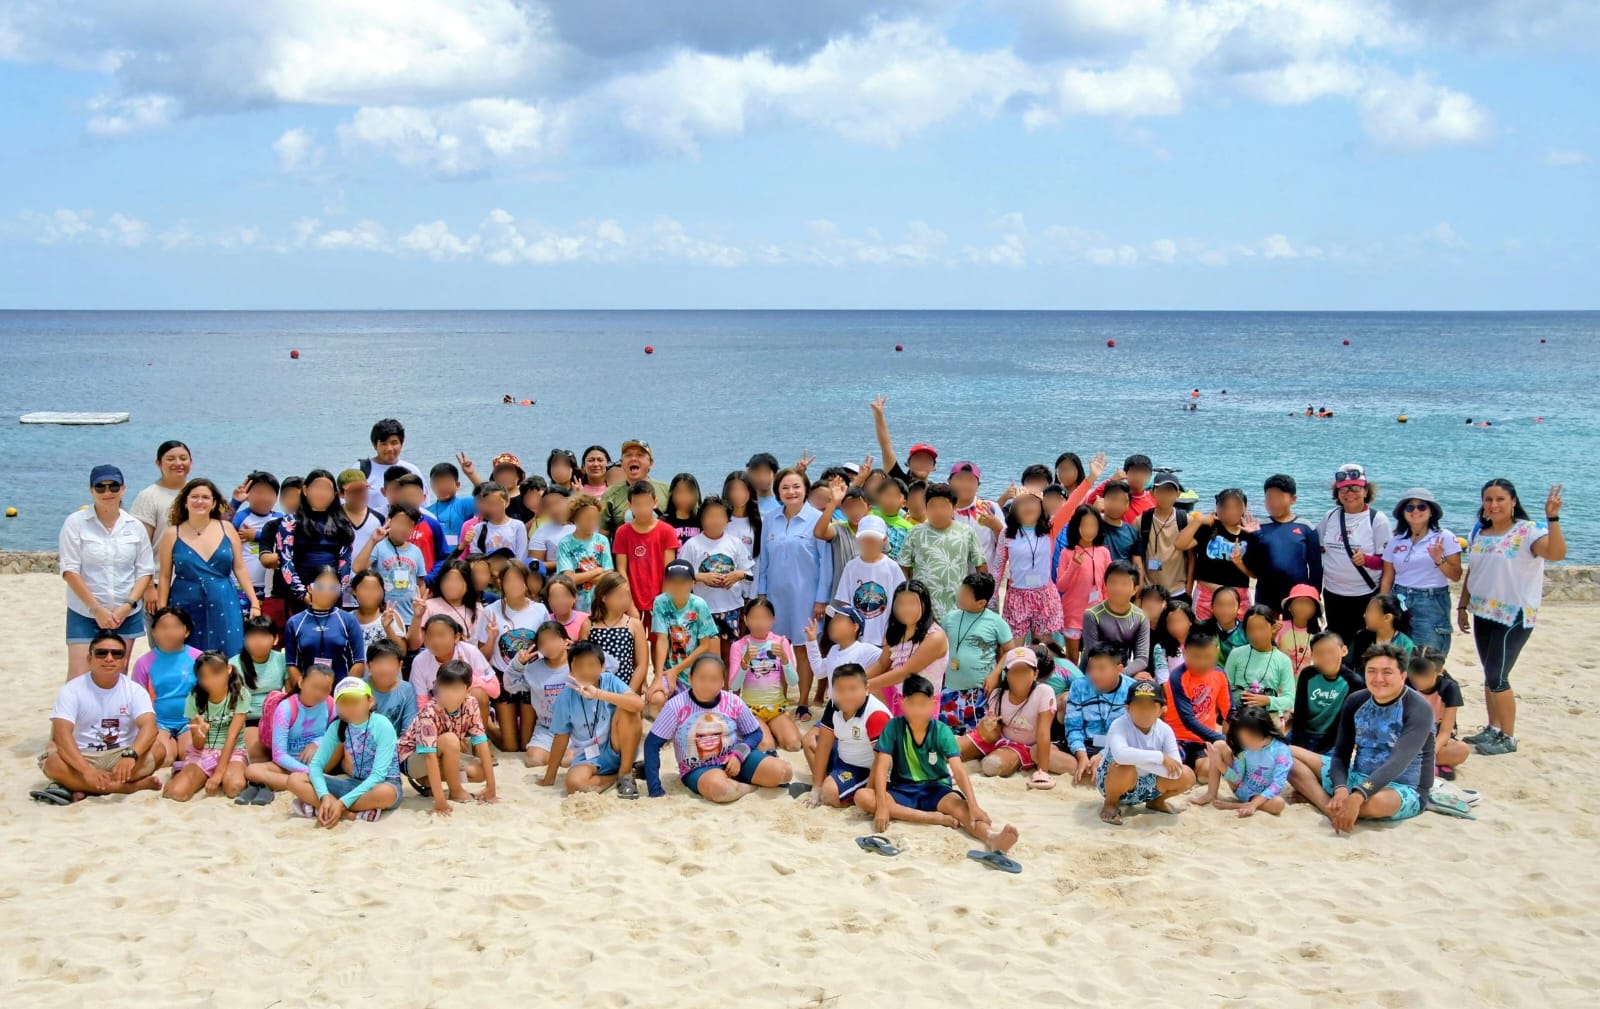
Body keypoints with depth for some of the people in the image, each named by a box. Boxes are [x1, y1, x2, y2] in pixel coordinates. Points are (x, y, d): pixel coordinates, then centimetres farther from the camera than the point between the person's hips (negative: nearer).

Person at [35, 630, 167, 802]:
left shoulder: (134, 690, -3)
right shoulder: (72, 690, -6)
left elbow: (149, 727, -20)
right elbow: (61, 733, -20)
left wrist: (130, 755, -42)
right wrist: (87, 770, -37)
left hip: (121, 757, 1)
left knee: (158, 751, -27)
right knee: (53, 762, -33)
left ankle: (78, 787, -27)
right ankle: (134, 786, -31)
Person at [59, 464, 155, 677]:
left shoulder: (134, 526, 5)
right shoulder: (75, 523, -4)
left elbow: (145, 571, 6)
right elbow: (70, 571, -7)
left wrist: (128, 606, -8)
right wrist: (97, 609, -12)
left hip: (126, 615, 3)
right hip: (84, 615, -3)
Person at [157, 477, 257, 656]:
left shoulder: (227, 529, 5)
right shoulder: (173, 534, 2)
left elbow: (240, 569, 7)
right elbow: (165, 577, 4)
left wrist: (254, 603, 1)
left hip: (224, 608, 1)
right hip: (186, 609, -1)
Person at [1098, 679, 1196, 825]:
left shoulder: (1165, 730, -12)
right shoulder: (1119, 726, -26)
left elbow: (1175, 771, -21)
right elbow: (1120, 754, -48)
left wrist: (1136, 759, -33)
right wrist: (1161, 757, -40)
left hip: (1145, 784, 5)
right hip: (1114, 783, -5)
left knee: (1186, 777, -12)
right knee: (1125, 766, -38)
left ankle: (1156, 801, 17)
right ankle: (1110, 803, -7)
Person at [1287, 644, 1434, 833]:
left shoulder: (1419, 710, -17)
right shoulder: (1356, 702, 0)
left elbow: (1399, 762, -29)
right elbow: (1341, 754, -2)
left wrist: (1357, 797, -43)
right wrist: (1340, 789, -25)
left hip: (1403, 789, -6)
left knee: (1377, 801, -43)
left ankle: (1312, 794, -17)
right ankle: (1332, 809, -26)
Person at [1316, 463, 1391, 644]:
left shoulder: (1377, 519, -7)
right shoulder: (1330, 517, 5)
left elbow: (1386, 561, -7)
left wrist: (1366, 559, -26)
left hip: (1366, 596, -4)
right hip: (1333, 595, 4)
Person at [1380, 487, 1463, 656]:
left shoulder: (1444, 537, -1)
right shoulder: (1395, 540, 9)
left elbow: (1456, 576, -2)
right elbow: (1387, 578, 10)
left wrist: (1439, 560, -19)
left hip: (1432, 603, -3)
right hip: (1400, 603, 3)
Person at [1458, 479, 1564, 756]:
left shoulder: (1528, 531, -13)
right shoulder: (1480, 533, 8)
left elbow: (1556, 553, -32)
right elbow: (1471, 573, 16)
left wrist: (1552, 518, -40)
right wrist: (1462, 606, 16)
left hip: (1514, 616, -6)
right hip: (1483, 614, 6)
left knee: (1497, 677, -5)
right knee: (1490, 675, 14)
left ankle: (1508, 738, 9)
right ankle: (1493, 729, 27)